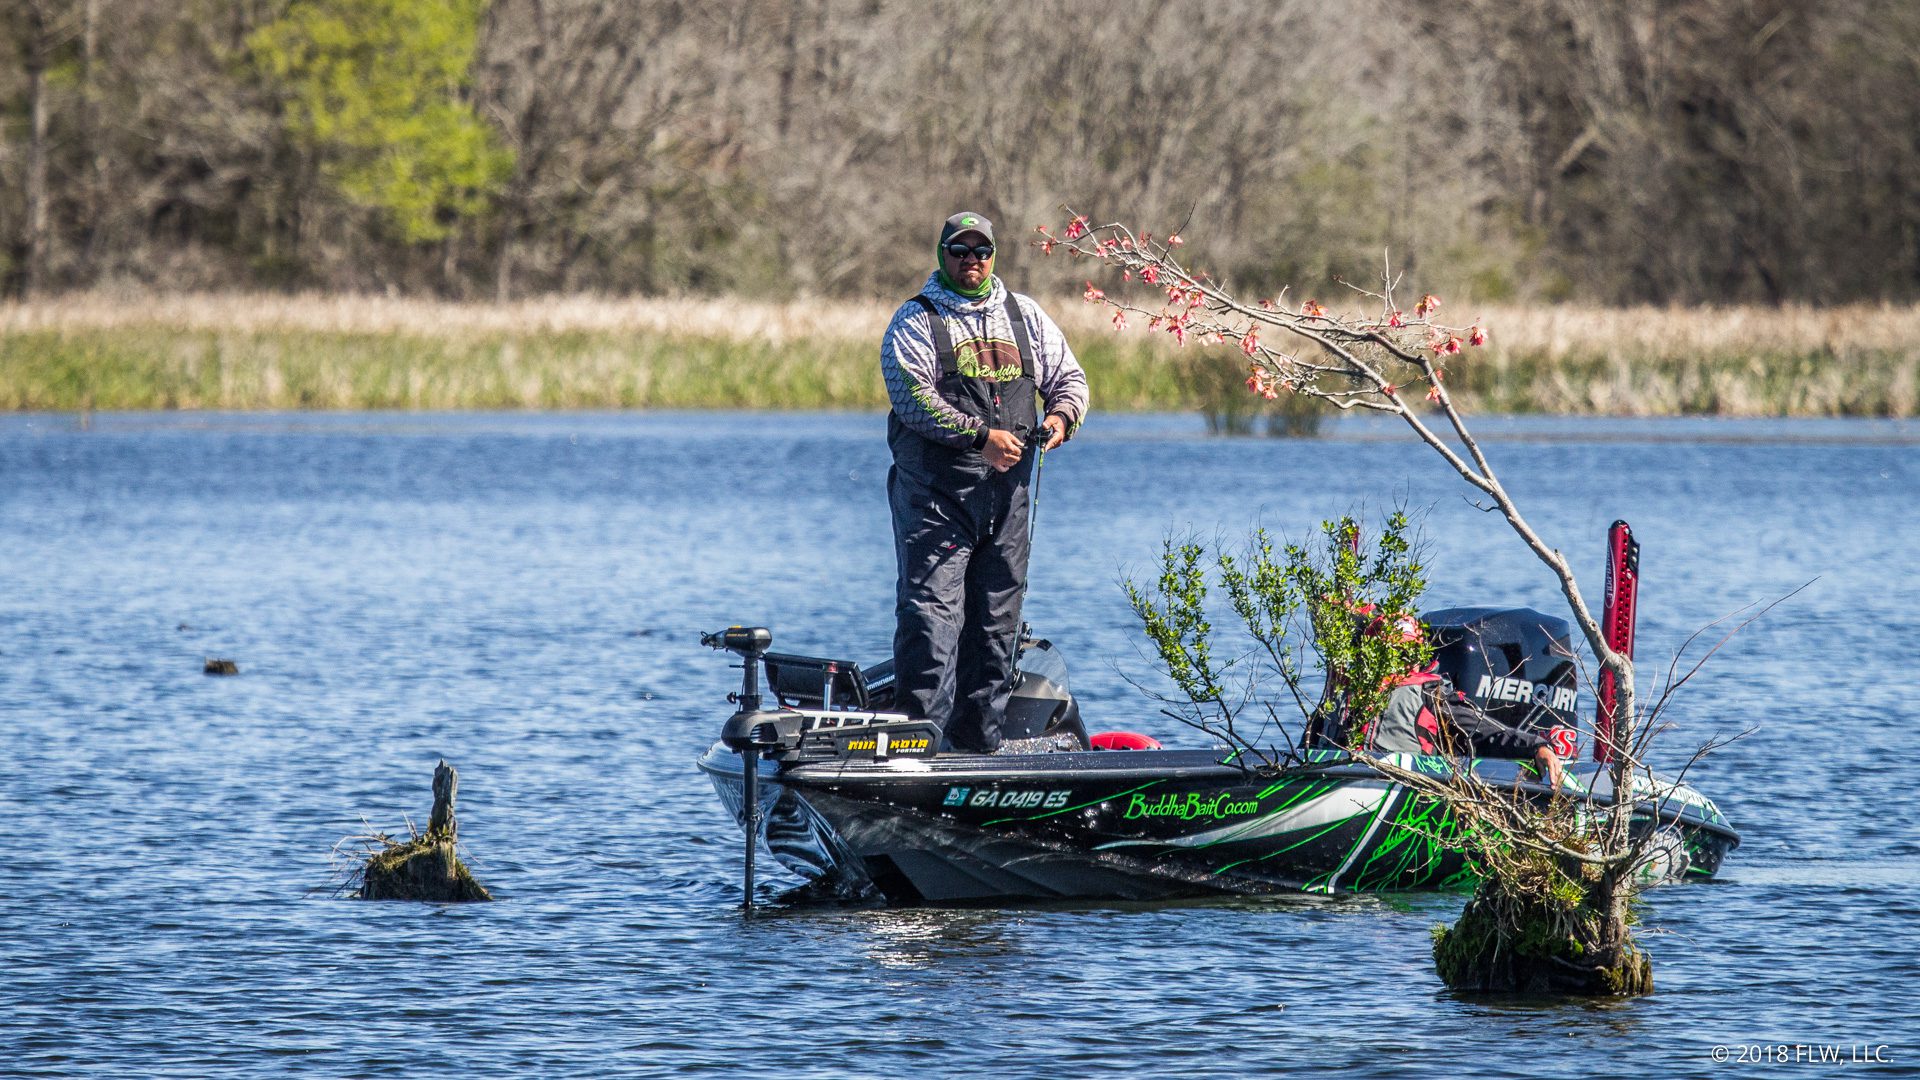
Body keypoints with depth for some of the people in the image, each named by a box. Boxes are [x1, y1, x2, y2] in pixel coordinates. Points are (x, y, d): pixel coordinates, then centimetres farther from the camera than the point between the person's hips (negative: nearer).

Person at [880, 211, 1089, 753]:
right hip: (934, 490, -5)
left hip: (1007, 490, 5)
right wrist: (980, 436, -21)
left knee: (998, 615, 6)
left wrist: (1061, 414, -4)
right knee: (932, 609, -13)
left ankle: (979, 737, 13)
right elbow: (913, 397, -12)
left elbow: (1068, 377, 20)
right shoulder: (916, 321, 1)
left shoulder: (1024, 316, 17)